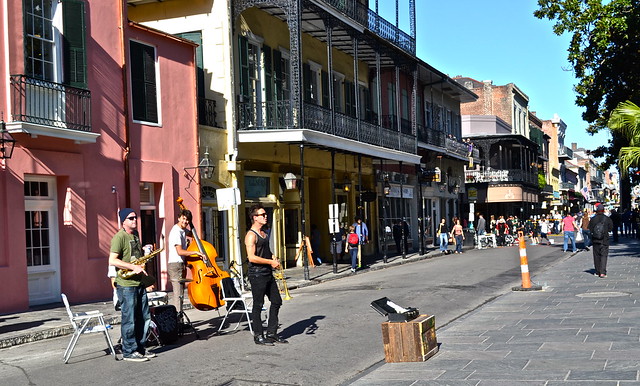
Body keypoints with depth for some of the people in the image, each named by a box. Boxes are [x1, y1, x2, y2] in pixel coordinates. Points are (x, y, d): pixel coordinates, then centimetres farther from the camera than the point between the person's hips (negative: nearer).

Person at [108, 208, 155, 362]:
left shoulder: (135, 235, 16)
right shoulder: (119, 237, -11)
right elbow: (112, 261, -19)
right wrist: (133, 267, -22)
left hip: (139, 282, 9)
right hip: (126, 285, -9)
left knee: (144, 318, 12)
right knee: (129, 320, -3)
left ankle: (141, 348, 23)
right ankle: (129, 352, 5)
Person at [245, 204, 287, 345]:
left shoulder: (263, 233, 15)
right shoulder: (251, 235, -14)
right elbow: (252, 257, -23)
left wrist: (273, 258, 6)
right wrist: (271, 262, -17)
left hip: (268, 273, 9)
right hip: (257, 274, -9)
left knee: (276, 301, 11)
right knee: (258, 305, -1)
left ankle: (271, 333, 20)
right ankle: (258, 336, 8)